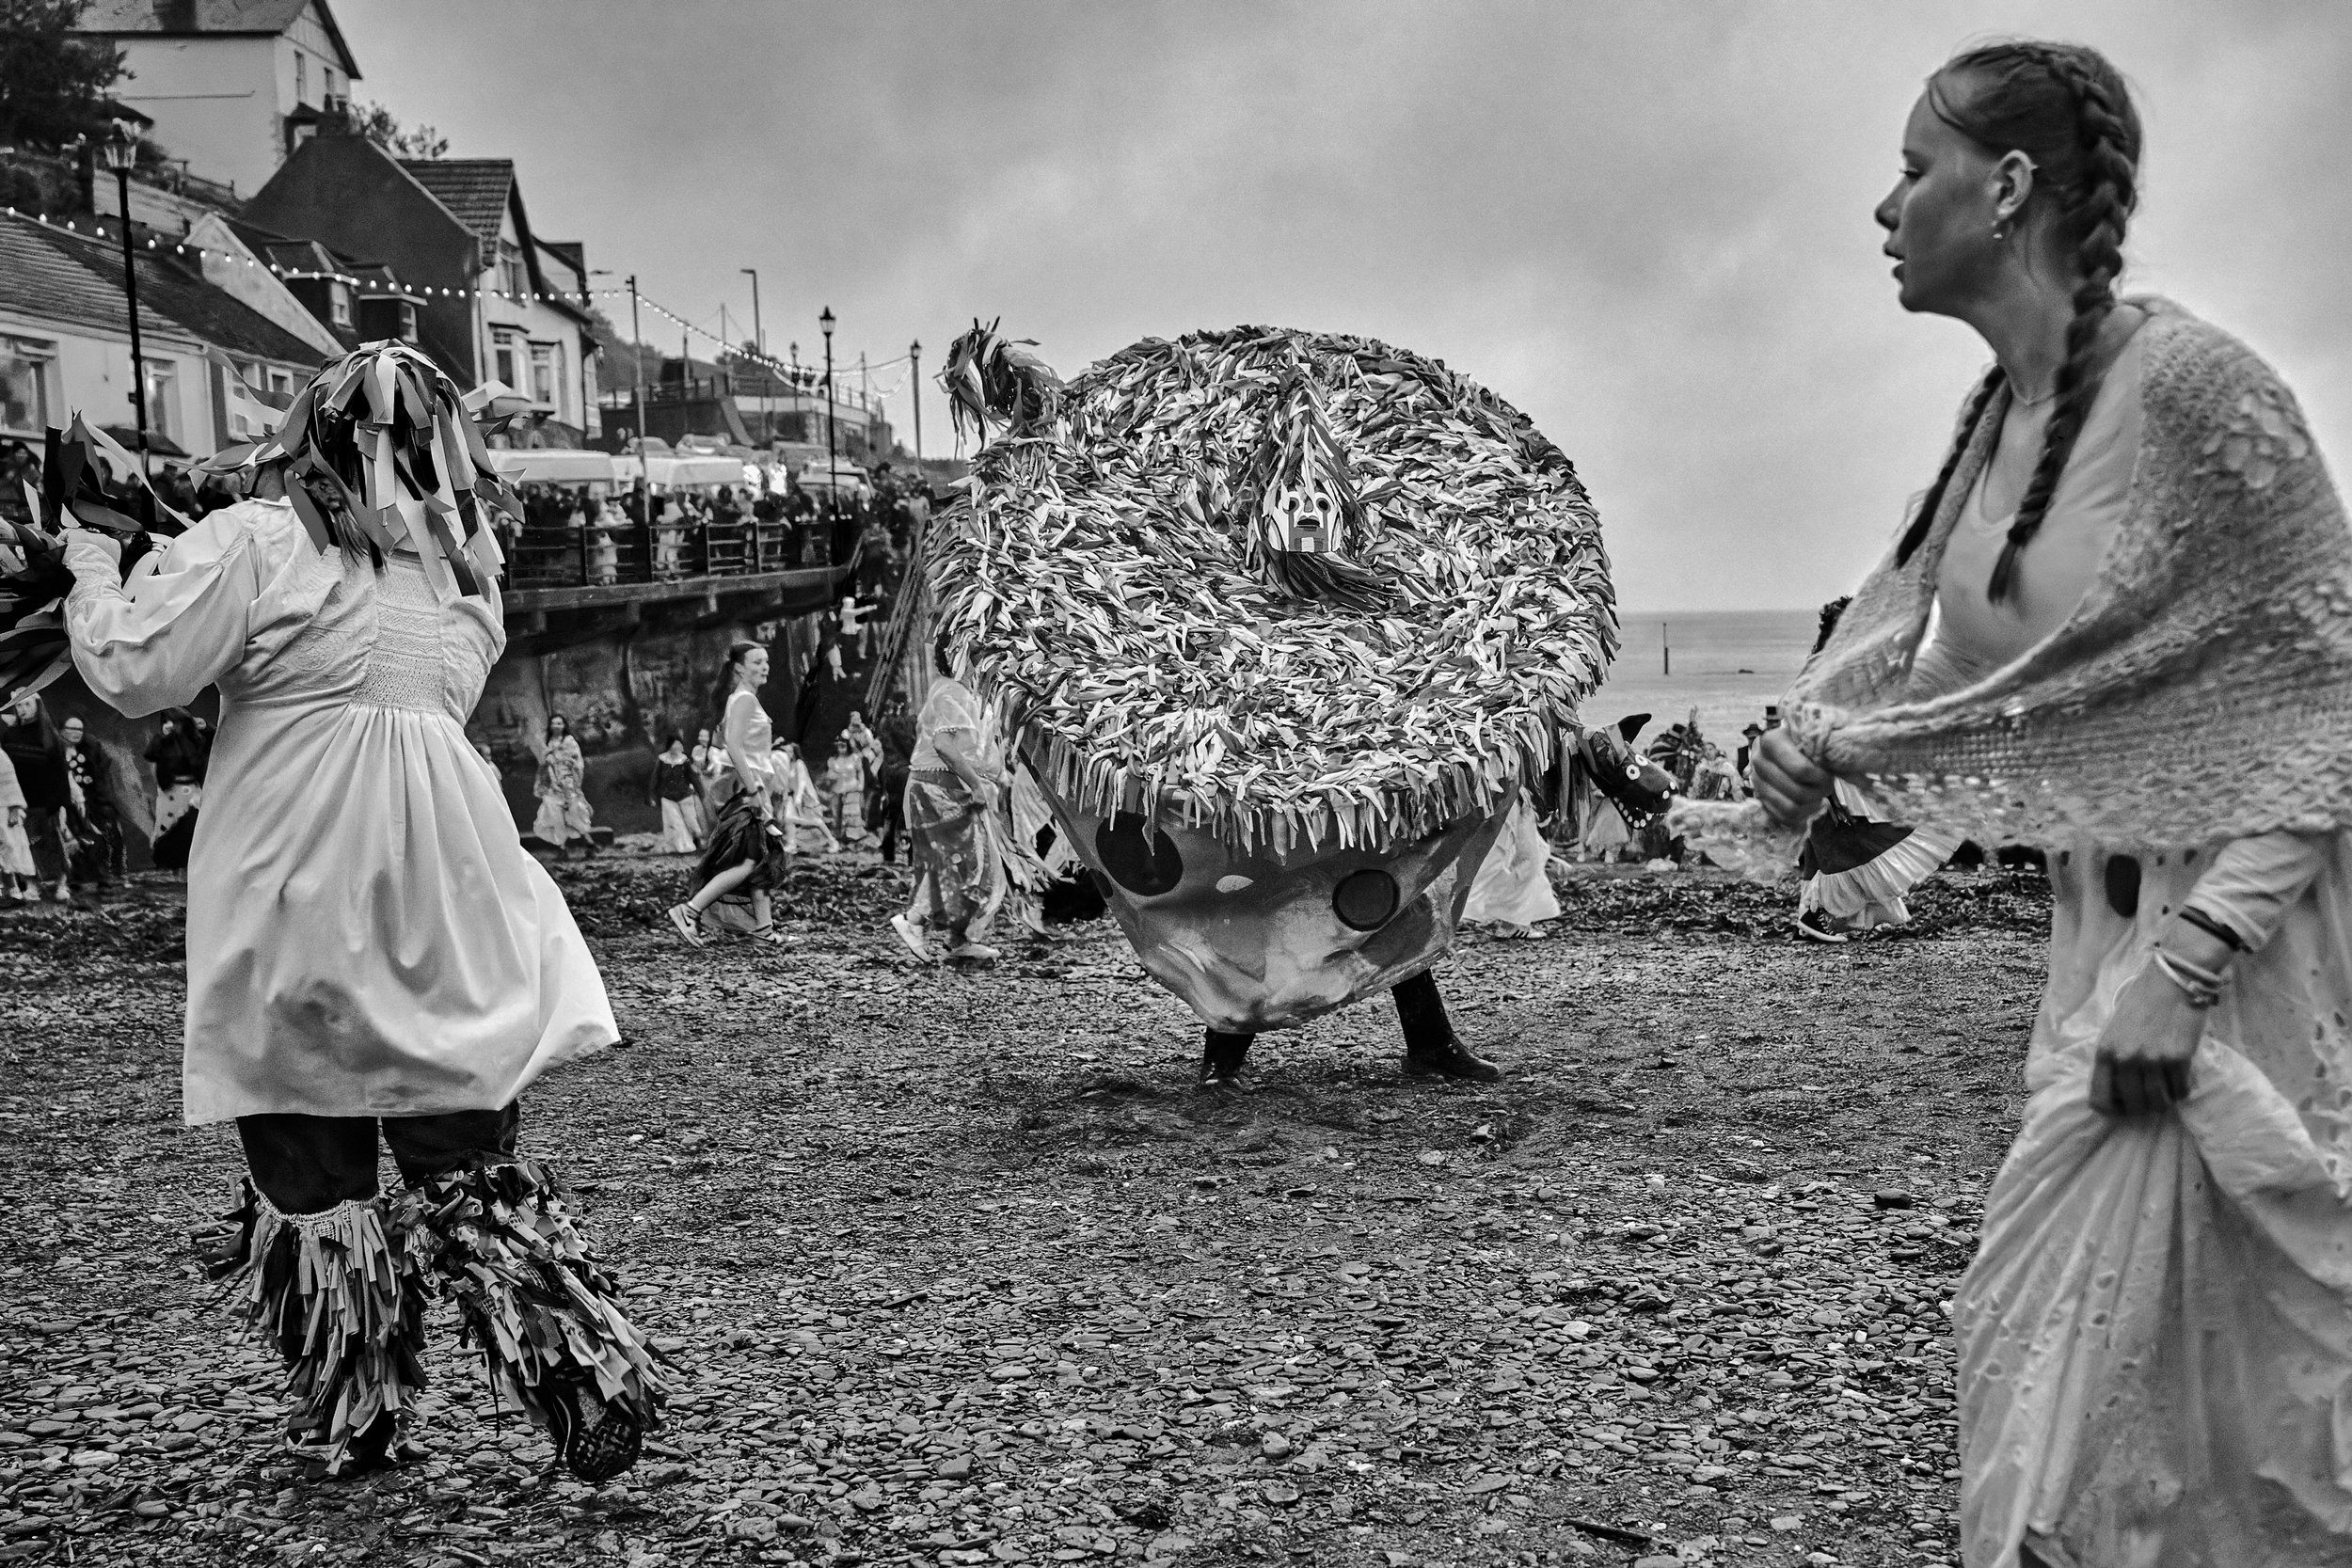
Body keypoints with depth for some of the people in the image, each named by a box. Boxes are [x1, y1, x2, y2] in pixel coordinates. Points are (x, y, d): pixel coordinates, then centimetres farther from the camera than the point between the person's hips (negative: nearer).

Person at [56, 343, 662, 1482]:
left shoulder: (253, 545, -7)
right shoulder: (461, 565, 7)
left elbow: (134, 675, -7)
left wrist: (95, 567, 11)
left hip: (293, 917, -3)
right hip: (442, 917, 4)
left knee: (309, 1173, 10)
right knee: (472, 1172, 10)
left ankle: (351, 1428, 20)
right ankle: (592, 1379, 6)